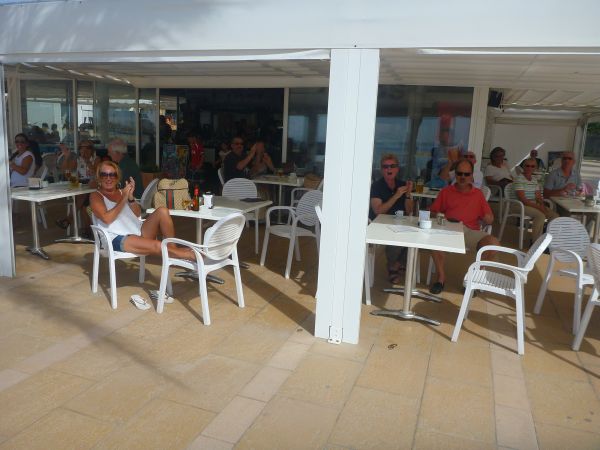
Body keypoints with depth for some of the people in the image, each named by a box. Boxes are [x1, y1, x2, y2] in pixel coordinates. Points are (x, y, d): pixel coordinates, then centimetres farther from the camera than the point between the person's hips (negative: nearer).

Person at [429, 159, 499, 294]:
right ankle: (441, 276, -17)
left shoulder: (478, 194, 20)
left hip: (471, 231, 1)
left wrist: (485, 218, -6)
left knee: (493, 242, -26)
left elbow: (490, 219, 18)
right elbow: (433, 212, 14)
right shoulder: (446, 191, 19)